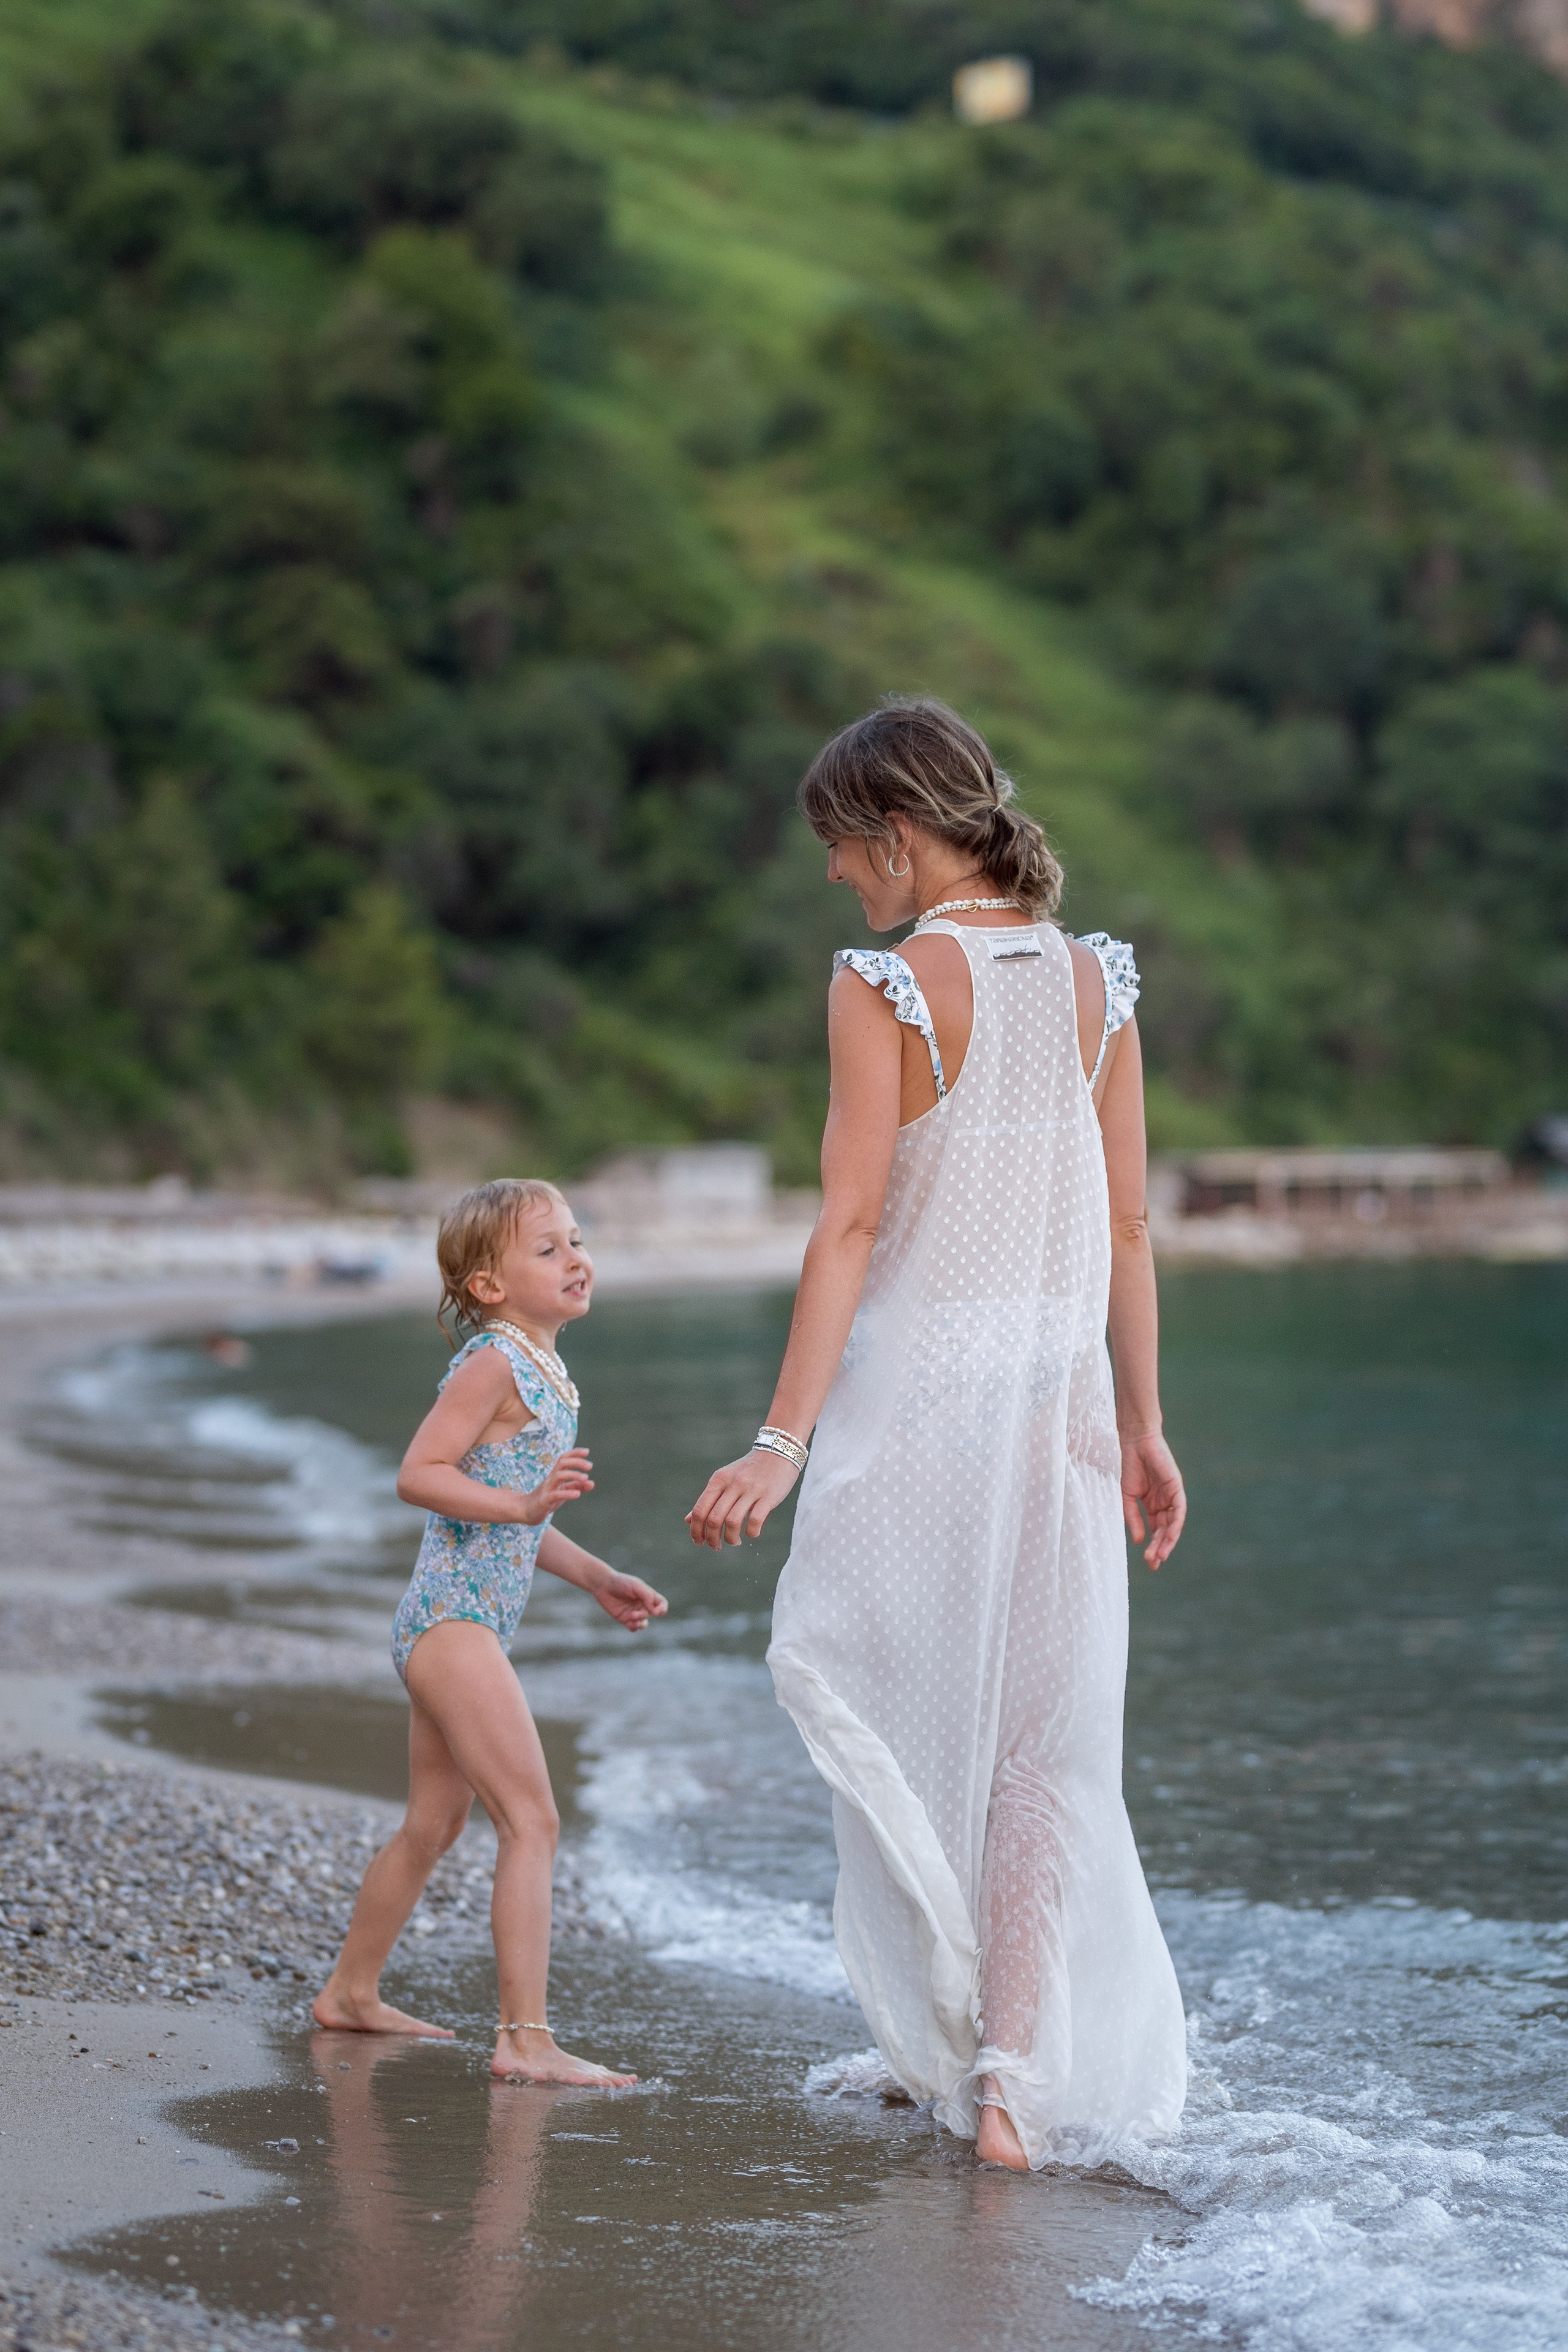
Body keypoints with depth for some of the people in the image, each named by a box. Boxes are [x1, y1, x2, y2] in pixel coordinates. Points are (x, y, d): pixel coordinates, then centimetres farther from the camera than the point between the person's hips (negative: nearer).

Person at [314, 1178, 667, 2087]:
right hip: (454, 1616, -10)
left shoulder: (546, 1372, 15)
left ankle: (352, 1993, 35)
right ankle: (527, 2039, -16)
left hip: (460, 1626, 10)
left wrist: (598, 1578, 21)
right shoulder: (493, 1363, -13)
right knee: (533, 1821, -14)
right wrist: (521, 1502, -30)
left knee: (434, 1825, 21)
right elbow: (420, 1474, -21)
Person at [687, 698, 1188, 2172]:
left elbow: (852, 1222, -15)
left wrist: (783, 1439, -14)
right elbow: (1126, 1230, 8)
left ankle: (953, 2039, 18)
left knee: (895, 1714, 12)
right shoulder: (1094, 980, 5)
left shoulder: (885, 984, -10)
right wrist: (1142, 1425, 15)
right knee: (1041, 1744, 9)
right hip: (1057, 1397, 5)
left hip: (910, 1388, -4)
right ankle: (1023, 2086, 8)